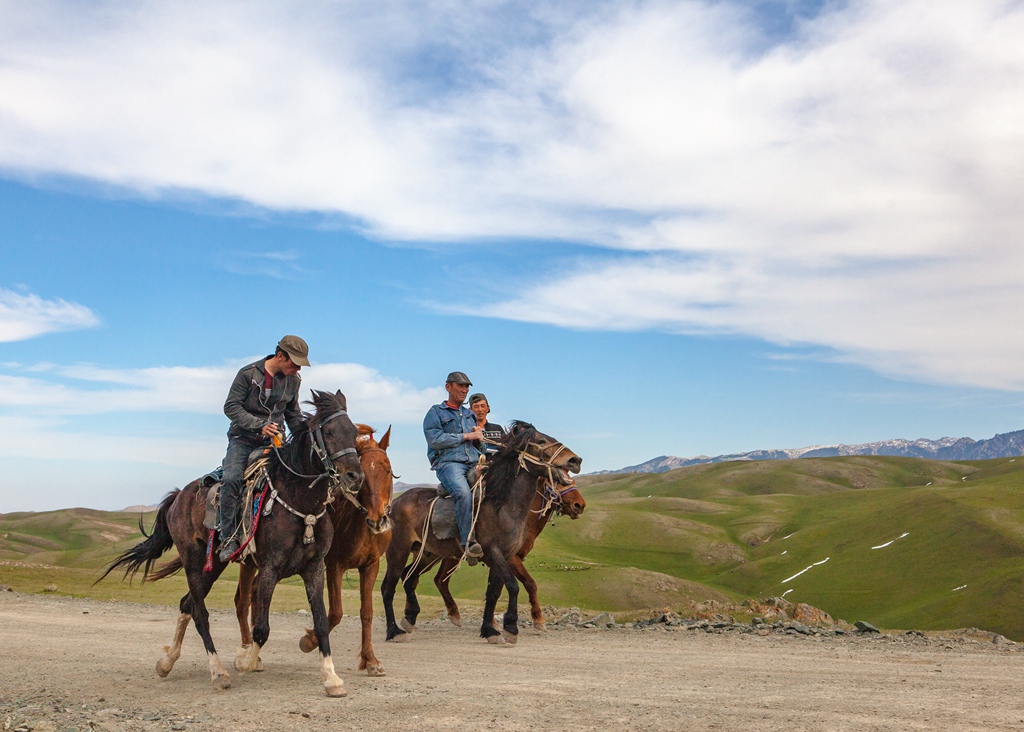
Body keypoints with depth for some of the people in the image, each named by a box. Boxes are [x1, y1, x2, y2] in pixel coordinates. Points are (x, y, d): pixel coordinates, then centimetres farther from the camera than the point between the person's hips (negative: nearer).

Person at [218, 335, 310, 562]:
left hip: (274, 441, 4)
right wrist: (259, 425, -22)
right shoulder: (248, 373, -9)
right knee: (231, 478, -27)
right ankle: (228, 537, -19)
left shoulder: (293, 380, 6)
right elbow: (231, 407, -12)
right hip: (243, 439, -4)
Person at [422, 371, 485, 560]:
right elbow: (434, 439, -8)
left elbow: (479, 444, 31)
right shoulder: (436, 412, 9)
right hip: (448, 462, -7)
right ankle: (468, 541, -36)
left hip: (473, 464, 7)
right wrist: (466, 436, -7)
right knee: (463, 492, -35)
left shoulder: (470, 415, 28)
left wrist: (479, 437, 7)